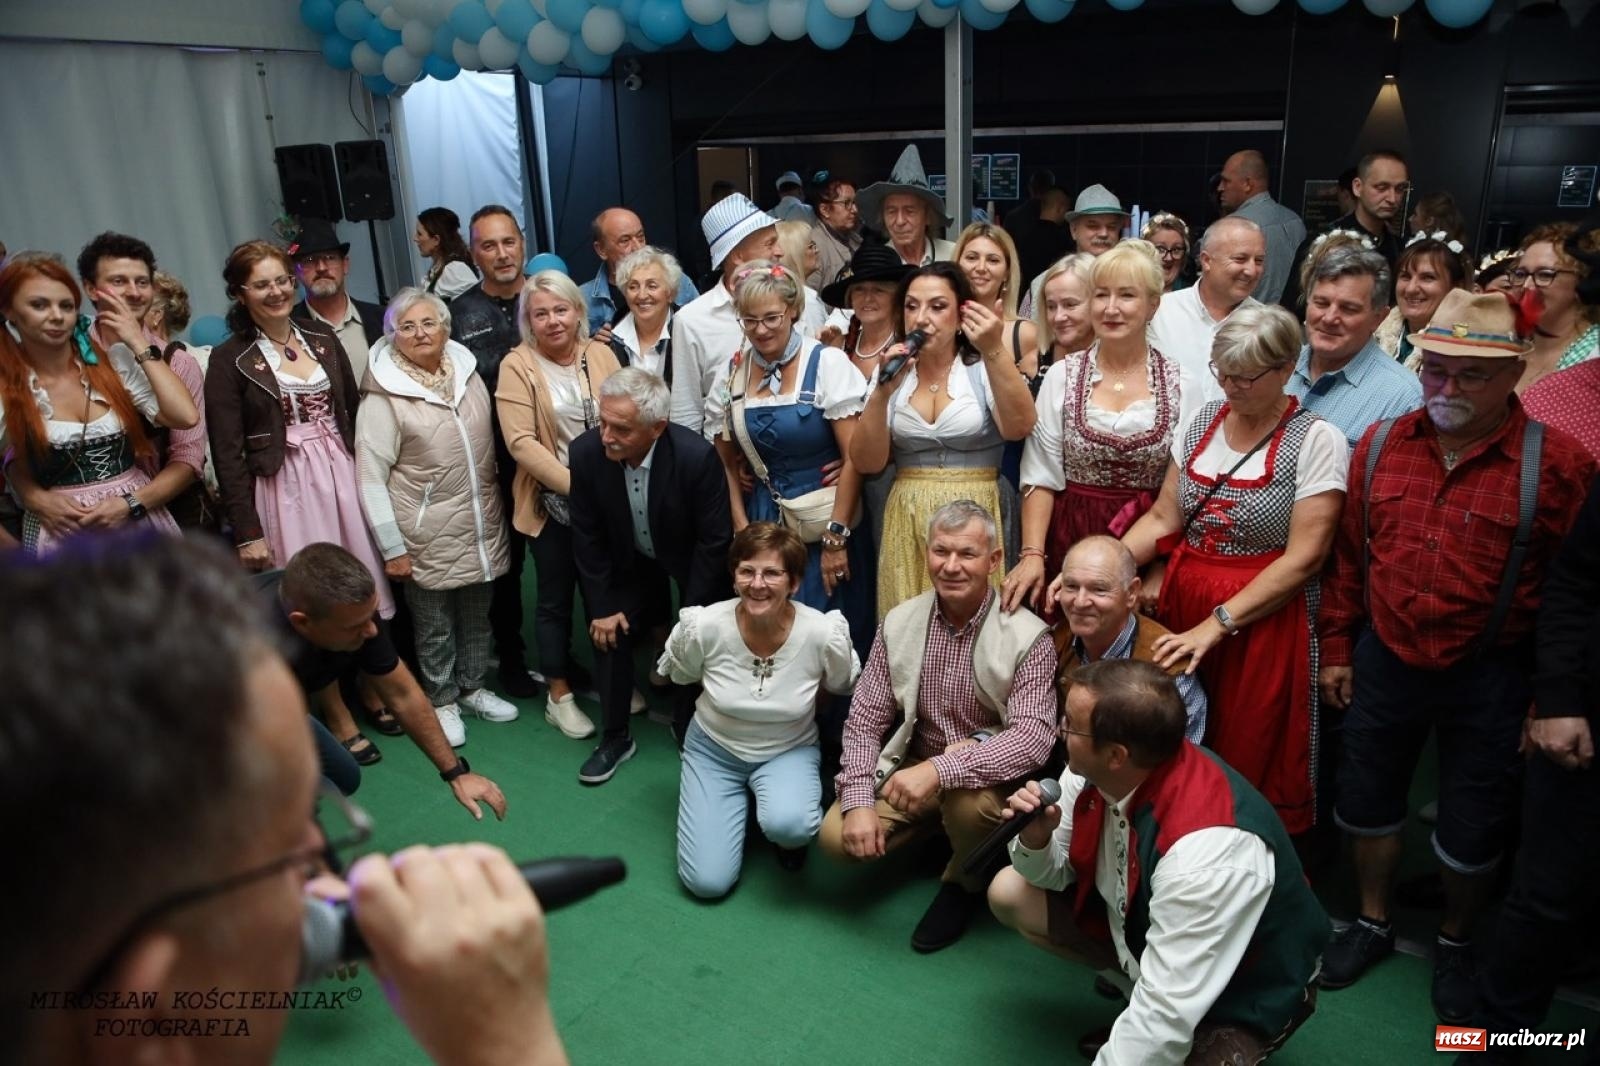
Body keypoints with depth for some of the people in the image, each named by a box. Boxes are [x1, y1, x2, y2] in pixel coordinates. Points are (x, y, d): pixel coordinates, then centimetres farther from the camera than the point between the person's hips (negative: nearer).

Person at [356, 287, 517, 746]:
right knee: (434, 627, 10)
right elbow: (371, 479, -13)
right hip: (428, 536, -5)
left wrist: (496, 510, 13)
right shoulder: (383, 396, -13)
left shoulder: (467, 372, 3)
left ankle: (472, 688, 38)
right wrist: (392, 548, -14)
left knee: (477, 616, 18)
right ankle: (442, 701, 30)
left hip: (481, 526, 5)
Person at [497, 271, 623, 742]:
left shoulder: (601, 354, 1)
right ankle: (559, 696, 24)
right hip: (551, 502, -3)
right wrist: (574, 484, -22)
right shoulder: (517, 366, -9)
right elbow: (521, 442, -17)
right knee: (556, 598, 10)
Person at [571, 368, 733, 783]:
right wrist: (602, 606, -8)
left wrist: (693, 612, -17)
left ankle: (688, 728, 26)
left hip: (690, 558, -2)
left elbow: (715, 539, -24)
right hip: (629, 556, 3)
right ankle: (615, 737, 18)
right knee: (610, 633, -1)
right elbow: (587, 536, -12)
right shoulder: (585, 453, -28)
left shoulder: (697, 456, -38)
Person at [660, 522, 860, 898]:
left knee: (788, 825, -33)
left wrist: (797, 698, -6)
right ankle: (741, 802, 22)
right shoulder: (703, 627, -24)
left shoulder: (823, 633, -25)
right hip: (714, 749, 1)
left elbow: (844, 686, 0)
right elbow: (677, 675, 1)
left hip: (790, 750, -1)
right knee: (707, 883, -7)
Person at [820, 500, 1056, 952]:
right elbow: (864, 720, -3)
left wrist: (940, 769, -39)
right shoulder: (899, 623, -6)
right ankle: (939, 821, 12)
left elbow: (1034, 737, -29)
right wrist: (858, 801, -16)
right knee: (836, 836, -15)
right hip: (912, 766, 4)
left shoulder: (1028, 636, -18)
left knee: (968, 797, -36)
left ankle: (965, 880, -1)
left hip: (989, 776, -3)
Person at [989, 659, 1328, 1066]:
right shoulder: (1096, 770, -18)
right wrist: (1035, 841, -23)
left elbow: (1166, 1015, -34)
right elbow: (1056, 872, -1)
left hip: (1239, 994, -6)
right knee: (1010, 893, 0)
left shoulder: (1205, 851, -39)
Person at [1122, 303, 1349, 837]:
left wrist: (1218, 624, -20)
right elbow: (1162, 518, 6)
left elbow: (1303, 557, -14)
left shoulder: (1315, 441, -10)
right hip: (1183, 604, 4)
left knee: (1250, 760, 5)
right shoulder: (1202, 421, 6)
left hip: (1264, 618, -4)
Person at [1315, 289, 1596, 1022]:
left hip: (1489, 678, -3)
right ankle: (1372, 922, 42)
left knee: (1472, 827, 13)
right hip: (1384, 662, 3)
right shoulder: (1380, 445, -2)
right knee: (1368, 800, 18)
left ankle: (1455, 944, 40)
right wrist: (1337, 647, 7)